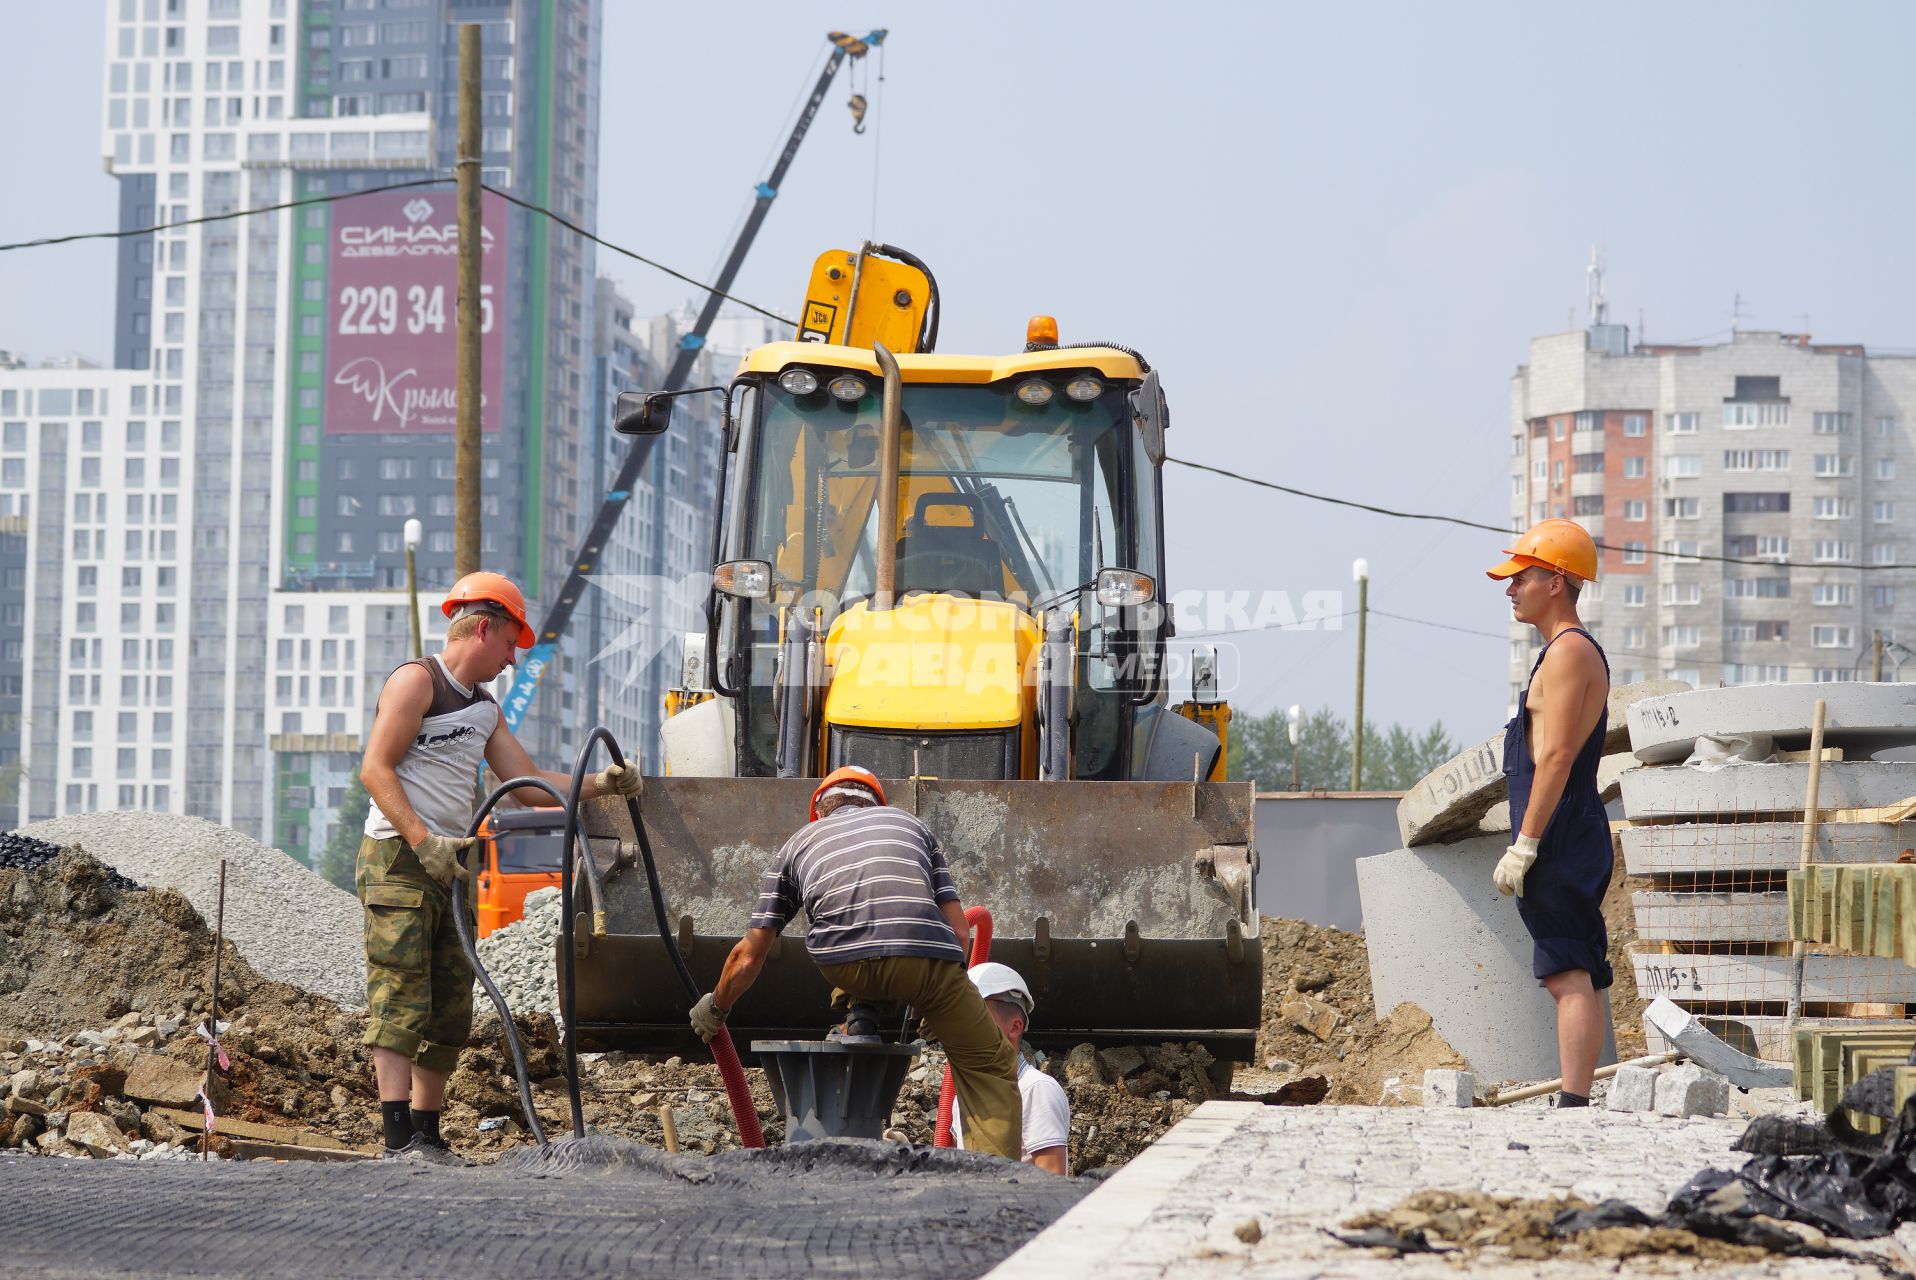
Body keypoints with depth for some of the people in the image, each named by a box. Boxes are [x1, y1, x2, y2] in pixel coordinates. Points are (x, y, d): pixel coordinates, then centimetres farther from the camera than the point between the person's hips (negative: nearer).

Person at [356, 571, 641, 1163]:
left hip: (450, 868, 9)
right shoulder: (418, 681, -6)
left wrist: (598, 784, 5)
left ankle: (427, 1137, 13)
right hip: (397, 862, -9)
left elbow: (528, 784, 19)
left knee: (450, 1009, 8)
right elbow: (375, 769, -14)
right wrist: (423, 840, -22)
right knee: (401, 1003, -13)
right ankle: (399, 1141, -18)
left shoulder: (484, 709, 22)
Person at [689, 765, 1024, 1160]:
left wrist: (715, 1008, 48)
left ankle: (858, 1012, 19)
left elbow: (748, 958, 31)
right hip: (927, 956, -1)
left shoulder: (800, 841, 30)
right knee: (991, 1066, 18)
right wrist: (930, 994, 39)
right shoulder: (908, 822, 32)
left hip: (842, 962, 1)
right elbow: (960, 934, 24)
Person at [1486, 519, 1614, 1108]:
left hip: (1558, 837, -11)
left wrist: (1524, 846, -21)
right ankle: (1573, 1112, 11)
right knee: (1570, 978, 9)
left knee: (1570, 977, -14)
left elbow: (1557, 756, -19)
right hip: (1569, 839, 11)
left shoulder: (1569, 650, -11)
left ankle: (1573, 1112, -18)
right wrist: (1529, 845, 24)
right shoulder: (1574, 651, 22)